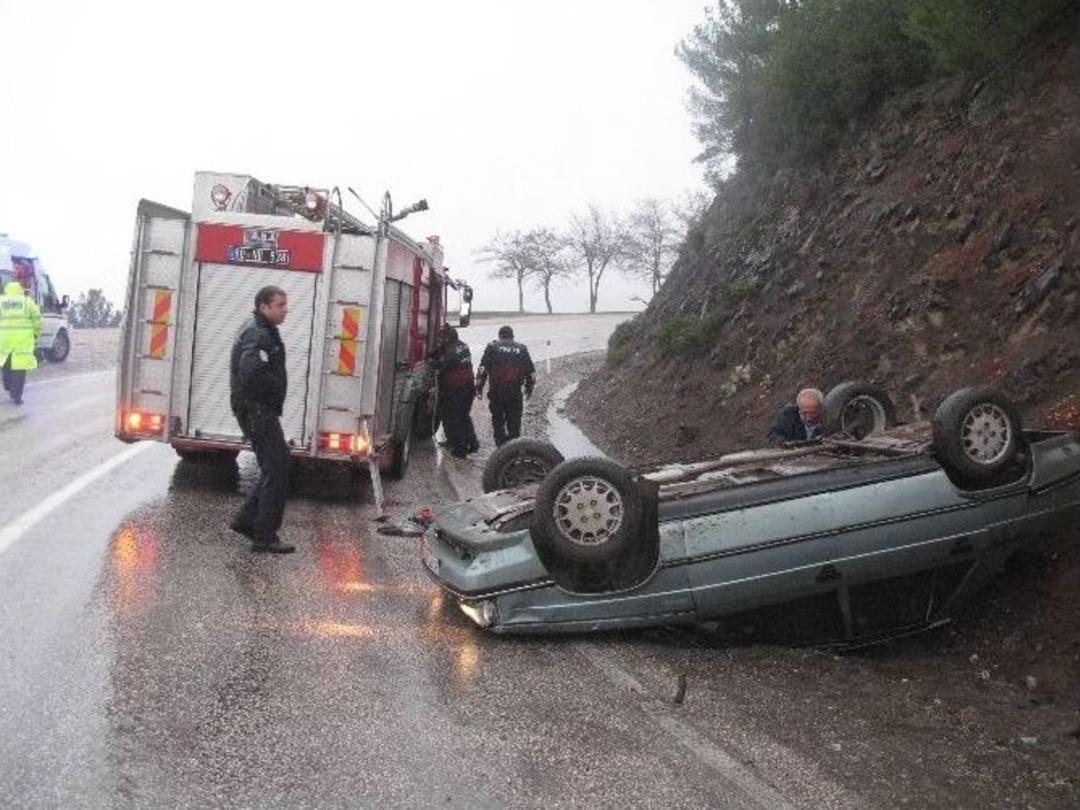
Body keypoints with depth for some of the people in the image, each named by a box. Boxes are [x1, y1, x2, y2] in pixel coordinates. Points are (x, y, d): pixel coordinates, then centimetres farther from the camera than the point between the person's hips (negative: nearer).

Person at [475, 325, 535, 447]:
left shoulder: (492, 347, 4)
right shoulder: (521, 349, 10)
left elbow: (483, 368, -4)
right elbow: (531, 371, 10)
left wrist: (479, 387, 0)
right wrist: (529, 389, 21)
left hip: (496, 391, -1)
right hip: (515, 391, 1)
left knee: (497, 420, 11)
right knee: (514, 421, 8)